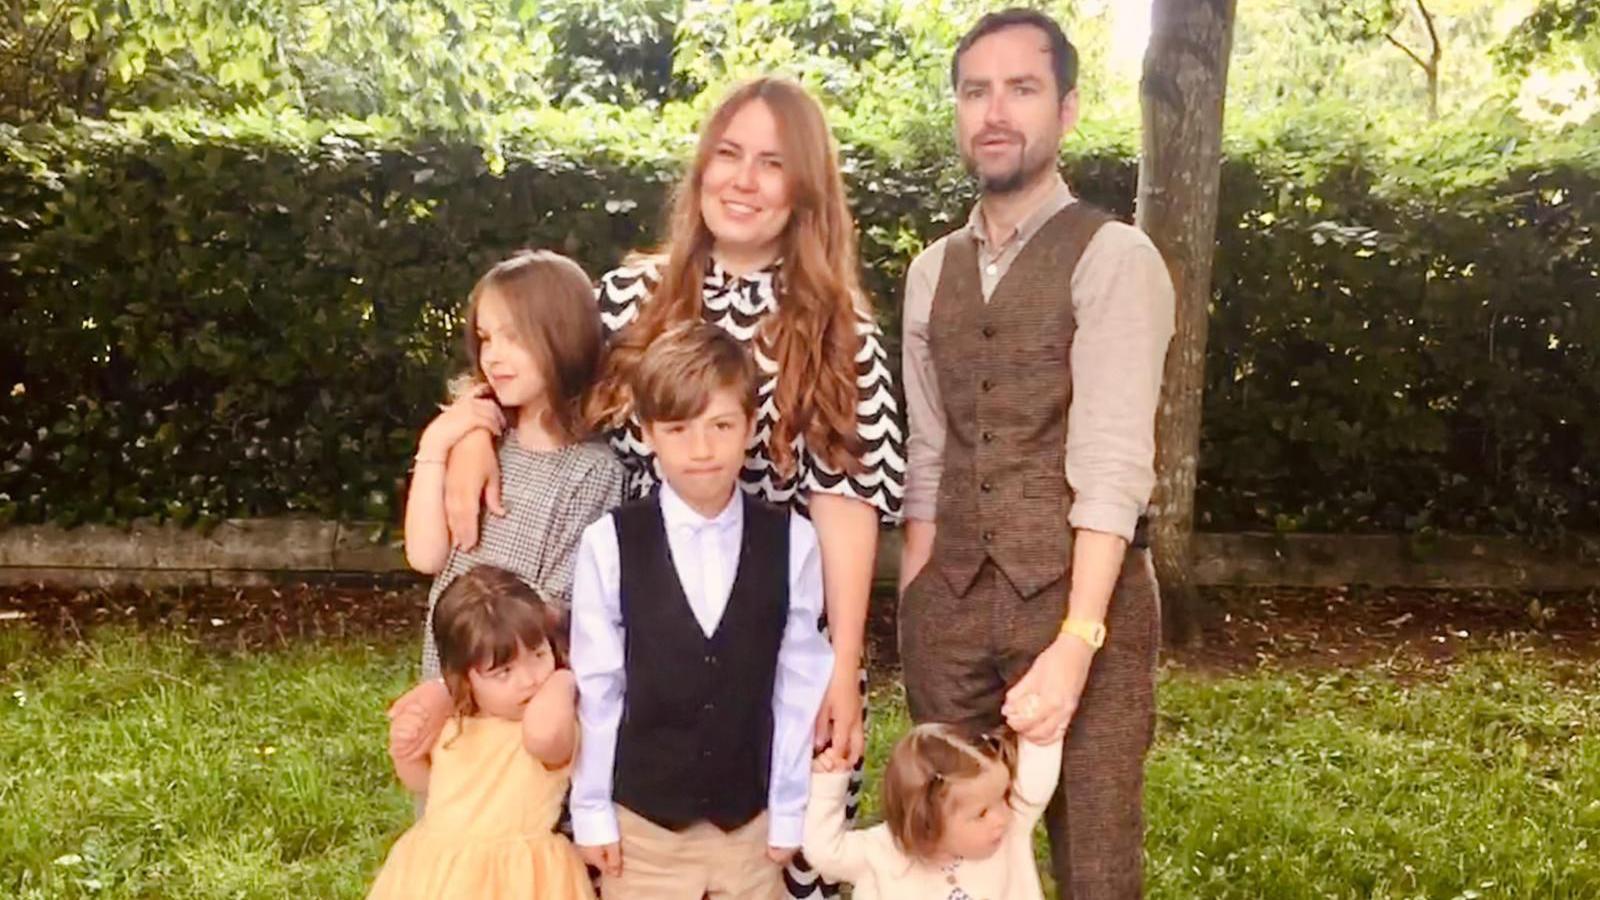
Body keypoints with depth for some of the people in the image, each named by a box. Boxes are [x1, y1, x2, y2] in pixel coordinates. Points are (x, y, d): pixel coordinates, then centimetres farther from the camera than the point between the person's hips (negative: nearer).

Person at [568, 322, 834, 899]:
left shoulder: (791, 542, -8)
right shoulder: (609, 544, -11)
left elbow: (797, 687, -4)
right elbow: (595, 689, -5)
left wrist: (788, 813, 0)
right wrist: (592, 812, 0)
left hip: (751, 820, 1)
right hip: (641, 820, -1)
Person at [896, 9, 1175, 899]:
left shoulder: (1113, 257, -7)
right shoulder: (932, 271, 11)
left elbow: (1113, 464, -16)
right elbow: (927, 462, 11)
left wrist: (1075, 640, -24)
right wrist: (913, 617, 6)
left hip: (1082, 596, -5)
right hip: (954, 601, 5)